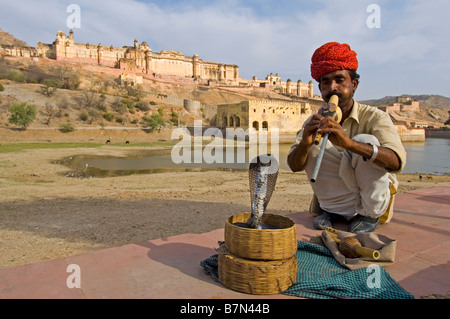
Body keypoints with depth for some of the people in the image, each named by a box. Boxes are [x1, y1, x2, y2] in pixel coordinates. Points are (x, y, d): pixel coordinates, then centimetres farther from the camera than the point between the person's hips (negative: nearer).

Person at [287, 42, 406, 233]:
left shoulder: (375, 117, -13)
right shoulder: (315, 122, -2)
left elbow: (397, 161, -31)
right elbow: (294, 166, -10)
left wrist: (349, 143, -47)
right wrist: (305, 143, -33)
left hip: (375, 200, -2)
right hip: (337, 201, 3)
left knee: (366, 141, -26)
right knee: (312, 147, -16)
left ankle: (370, 215, -8)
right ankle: (330, 209, -2)